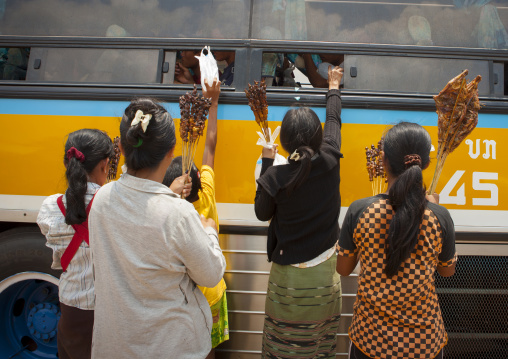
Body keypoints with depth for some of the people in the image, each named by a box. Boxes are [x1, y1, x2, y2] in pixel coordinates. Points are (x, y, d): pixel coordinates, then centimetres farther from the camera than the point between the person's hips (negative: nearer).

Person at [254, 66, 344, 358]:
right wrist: (334, 87, 27)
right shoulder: (330, 162, -12)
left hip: (289, 278, -3)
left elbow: (262, 213, 1)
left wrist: (267, 164, 2)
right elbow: (334, 121, 8)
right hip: (325, 276, 3)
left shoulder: (274, 177, -19)